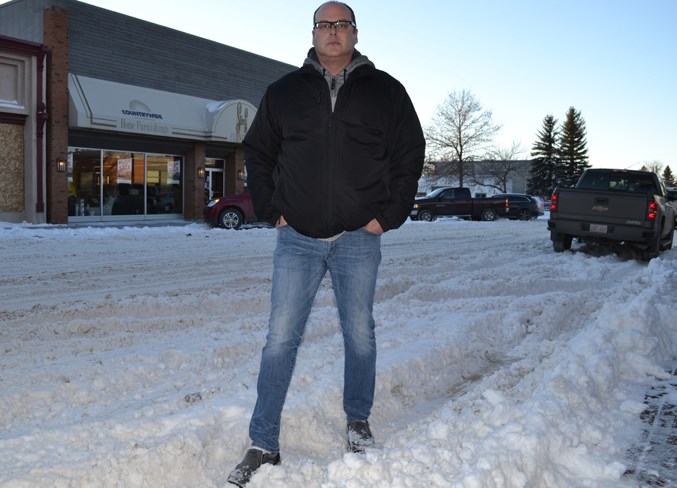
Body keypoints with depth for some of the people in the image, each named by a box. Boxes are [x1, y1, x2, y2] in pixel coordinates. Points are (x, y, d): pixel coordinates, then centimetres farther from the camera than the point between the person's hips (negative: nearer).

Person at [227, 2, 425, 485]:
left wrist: (389, 215, -1)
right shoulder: (284, 91, 7)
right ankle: (264, 445, 9)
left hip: (359, 239, 0)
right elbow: (257, 152, 14)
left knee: (360, 334, 12)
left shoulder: (385, 91, 5)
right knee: (280, 339, -1)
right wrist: (271, 209, 3)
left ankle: (358, 421, 33)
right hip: (297, 239, 0)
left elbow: (410, 154, 7)